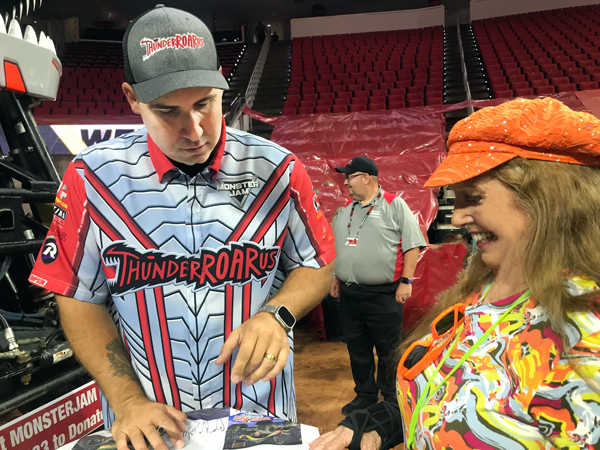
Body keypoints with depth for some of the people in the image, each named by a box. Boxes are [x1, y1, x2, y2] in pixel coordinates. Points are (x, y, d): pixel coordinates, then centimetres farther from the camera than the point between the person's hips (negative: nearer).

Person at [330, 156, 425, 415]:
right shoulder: (345, 211, 14)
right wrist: (336, 276, 17)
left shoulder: (395, 205, -4)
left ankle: (392, 400, 23)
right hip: (349, 295, 6)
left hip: (383, 296, -6)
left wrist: (406, 281, -13)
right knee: (357, 350, 15)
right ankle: (365, 396, 32)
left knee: (388, 352, 5)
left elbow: (412, 246, -8)